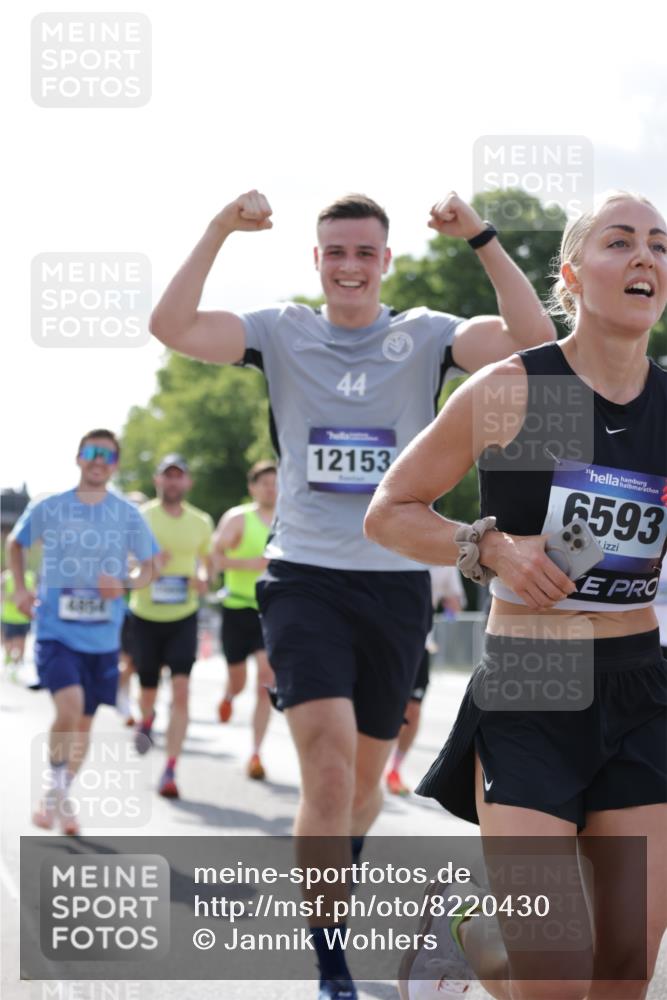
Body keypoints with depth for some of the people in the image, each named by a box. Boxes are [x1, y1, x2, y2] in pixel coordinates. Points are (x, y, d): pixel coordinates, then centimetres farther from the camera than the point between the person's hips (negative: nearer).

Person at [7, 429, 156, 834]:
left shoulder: (128, 515, 0)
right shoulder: (47, 508, -1)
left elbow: (148, 566, 9)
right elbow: (15, 543, 17)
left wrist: (125, 584, -11)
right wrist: (21, 589, 6)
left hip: (103, 635, 2)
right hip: (56, 630, -2)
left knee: (85, 721, 11)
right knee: (69, 707, -22)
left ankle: (63, 797, 31)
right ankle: (54, 787, 1)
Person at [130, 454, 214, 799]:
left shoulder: (201, 522, 4)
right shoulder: (141, 517, -6)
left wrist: (203, 579, -4)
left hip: (183, 617, 1)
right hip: (145, 615, -1)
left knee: (181, 690, -14)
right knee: (148, 689, 11)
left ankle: (170, 771, -13)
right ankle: (146, 721, 50)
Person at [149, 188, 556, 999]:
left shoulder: (425, 337, 2)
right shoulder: (281, 333, 2)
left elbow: (533, 339, -14)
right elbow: (171, 327, -12)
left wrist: (481, 239, -21)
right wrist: (220, 232, -20)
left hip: (397, 583, 2)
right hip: (304, 578, -2)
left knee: (365, 778, 14)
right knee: (328, 766, -18)